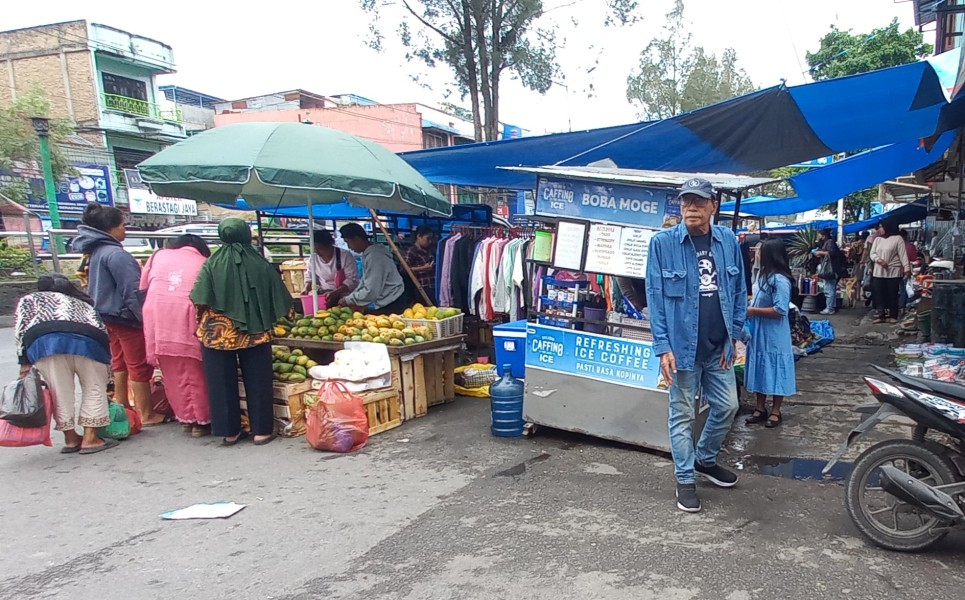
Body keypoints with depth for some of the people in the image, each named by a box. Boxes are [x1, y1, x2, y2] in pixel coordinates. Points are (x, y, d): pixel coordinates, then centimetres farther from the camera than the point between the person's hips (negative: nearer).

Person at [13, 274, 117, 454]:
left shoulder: (29, 299, 37)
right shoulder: (82, 302, 41)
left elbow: (21, 327, 16)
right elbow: (101, 328, 27)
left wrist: (25, 362, 10)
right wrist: (107, 378, 27)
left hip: (44, 340, -1)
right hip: (87, 339, 1)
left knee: (60, 392, 8)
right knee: (94, 389, 12)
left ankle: (71, 438, 17)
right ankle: (90, 438, 9)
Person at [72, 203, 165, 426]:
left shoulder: (96, 251, 8)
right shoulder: (116, 254, -22)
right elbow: (132, 290, -23)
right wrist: (145, 318, -18)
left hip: (107, 314, 10)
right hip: (124, 316, -10)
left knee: (120, 363, 20)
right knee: (140, 366, -1)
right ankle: (146, 415, 6)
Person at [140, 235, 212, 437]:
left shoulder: (158, 255, 17)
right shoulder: (204, 263, 10)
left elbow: (142, 286, 16)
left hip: (158, 321, 2)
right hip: (188, 320, -2)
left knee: (172, 375, 12)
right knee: (195, 373, 8)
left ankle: (186, 418, 21)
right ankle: (201, 421, 15)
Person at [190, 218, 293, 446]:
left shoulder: (212, 265, -3)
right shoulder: (260, 264, -3)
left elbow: (201, 302, -7)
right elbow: (279, 298, 2)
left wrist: (202, 325, 9)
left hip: (217, 332, 0)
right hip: (254, 334, 0)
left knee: (222, 382, 10)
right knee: (257, 381, 10)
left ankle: (230, 431, 17)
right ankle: (261, 430, 14)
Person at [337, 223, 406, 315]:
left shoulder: (374, 256, -22)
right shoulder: (367, 253, 6)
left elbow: (371, 292, -24)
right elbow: (365, 282, 16)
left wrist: (348, 300, -13)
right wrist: (350, 297, 7)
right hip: (384, 300, 9)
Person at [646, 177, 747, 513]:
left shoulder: (728, 241, 2)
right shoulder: (663, 243, -9)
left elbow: (739, 290, 9)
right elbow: (655, 296, -9)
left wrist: (734, 335, 4)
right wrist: (663, 347, -14)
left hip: (719, 347, 4)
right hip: (682, 345, -4)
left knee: (727, 407, 15)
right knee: (682, 414, 7)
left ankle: (705, 459, 40)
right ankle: (685, 480, 22)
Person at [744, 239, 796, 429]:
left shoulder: (780, 280, -21)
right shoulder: (764, 275, 6)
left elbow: (779, 310, -24)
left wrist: (753, 311, -19)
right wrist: (750, 304, 4)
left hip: (774, 335, -9)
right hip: (759, 333, 9)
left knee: (775, 370, 4)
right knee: (760, 369, 14)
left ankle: (775, 411, 17)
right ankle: (761, 408, 25)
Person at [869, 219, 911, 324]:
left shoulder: (897, 238, -4)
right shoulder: (877, 239, 11)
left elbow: (903, 255, -8)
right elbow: (872, 253, 7)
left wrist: (907, 269, -16)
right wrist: (879, 260, -15)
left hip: (893, 272, -5)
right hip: (879, 272, 5)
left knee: (892, 295, 1)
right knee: (879, 294, 4)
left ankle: (893, 316, 9)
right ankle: (881, 315, 10)